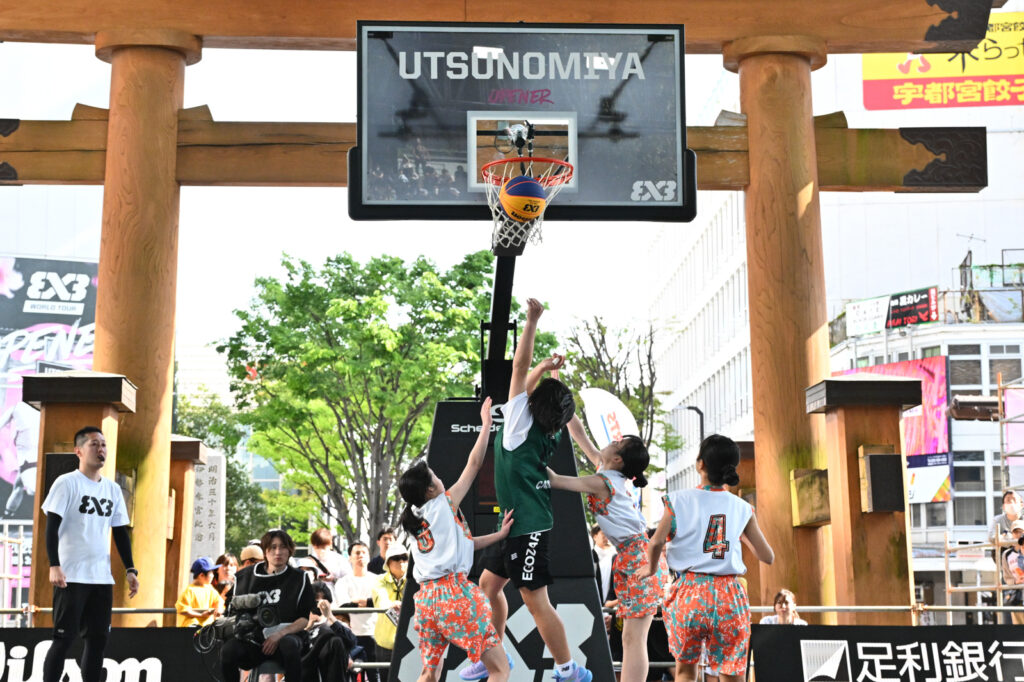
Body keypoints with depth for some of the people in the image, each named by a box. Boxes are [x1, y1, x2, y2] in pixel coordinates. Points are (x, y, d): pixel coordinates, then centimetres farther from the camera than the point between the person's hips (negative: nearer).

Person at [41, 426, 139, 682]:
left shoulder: (113, 489, 13)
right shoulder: (67, 483, -4)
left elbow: (120, 532, 17)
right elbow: (52, 526, -10)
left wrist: (130, 569, 10)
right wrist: (54, 565, -20)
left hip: (102, 577, 6)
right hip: (71, 576, -6)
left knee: (98, 637, 6)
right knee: (64, 637, -5)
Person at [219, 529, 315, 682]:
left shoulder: (299, 579, 6)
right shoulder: (246, 576, 11)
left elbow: (304, 619, 3)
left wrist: (279, 635, -12)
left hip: (285, 636, -2)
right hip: (253, 640, 2)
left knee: (289, 645, -36)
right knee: (228, 650, -29)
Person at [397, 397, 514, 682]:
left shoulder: (415, 519, 17)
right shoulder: (444, 506, -2)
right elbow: (474, 464, 1)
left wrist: (499, 535, 22)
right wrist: (486, 423, 9)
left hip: (426, 597, 8)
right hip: (454, 593, -8)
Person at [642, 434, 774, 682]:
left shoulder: (679, 500, -1)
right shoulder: (742, 508, 6)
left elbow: (656, 543, -12)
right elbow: (767, 556, 10)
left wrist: (650, 568, 9)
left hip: (690, 594, -1)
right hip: (729, 596, 1)